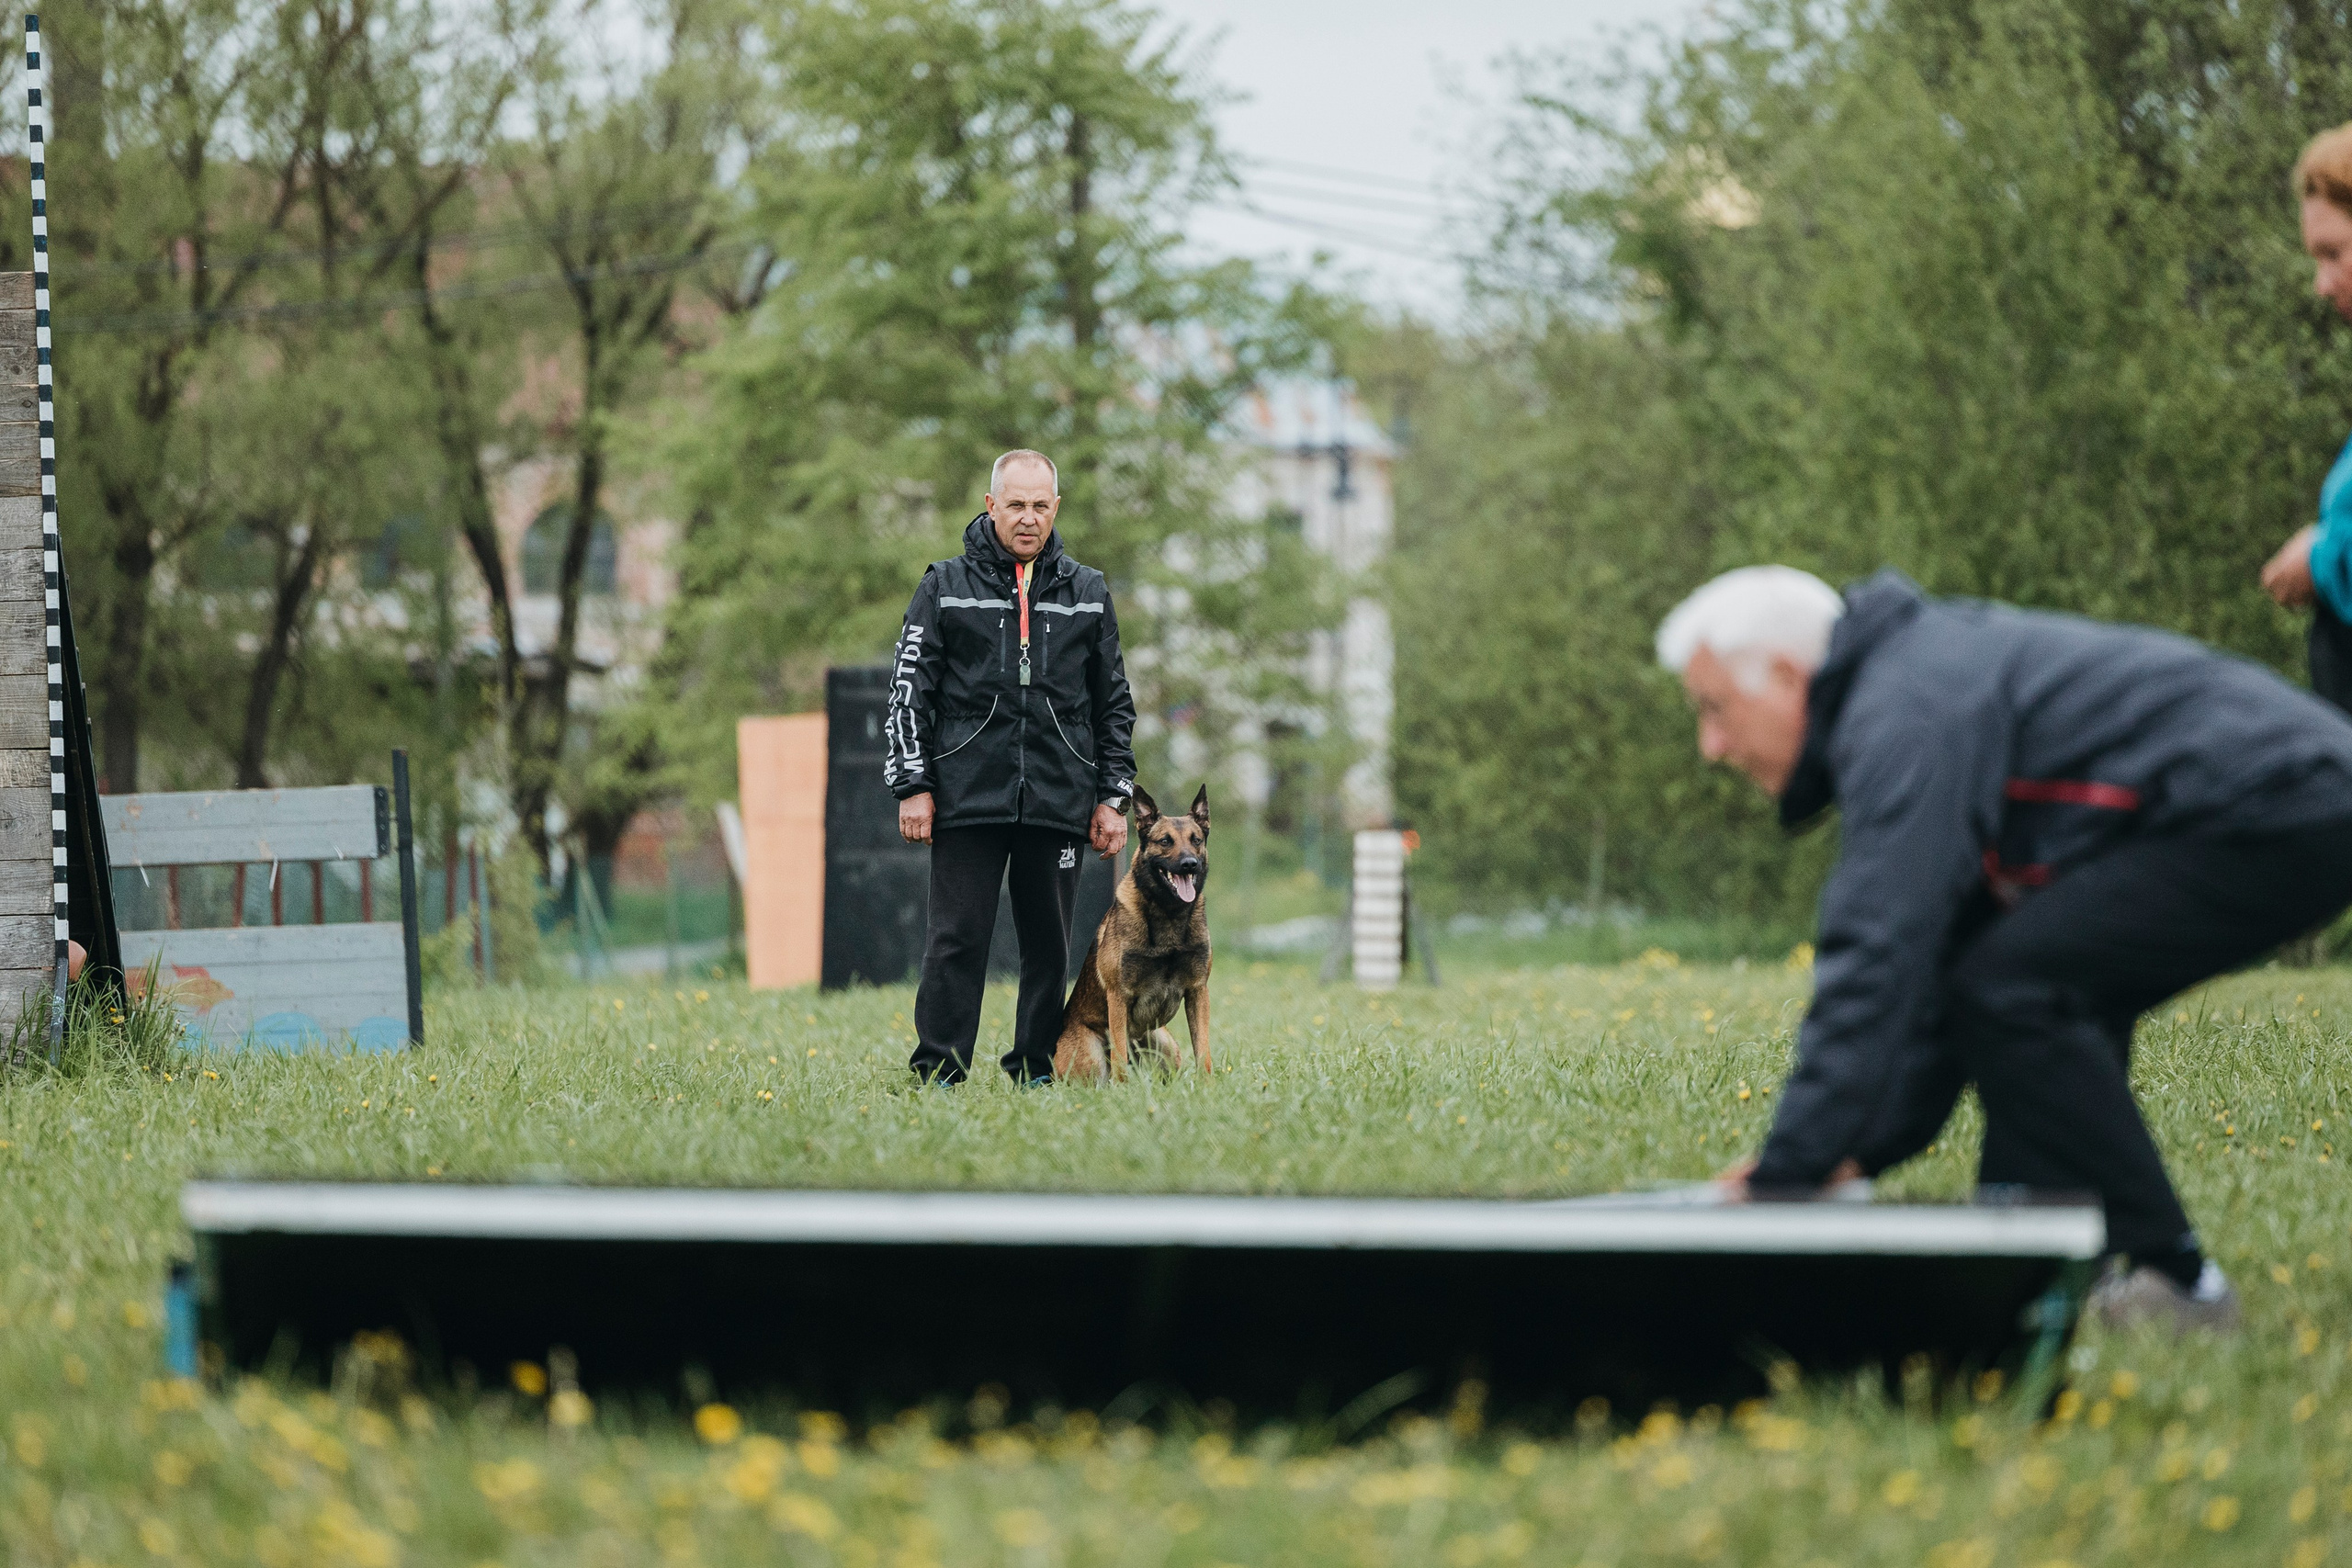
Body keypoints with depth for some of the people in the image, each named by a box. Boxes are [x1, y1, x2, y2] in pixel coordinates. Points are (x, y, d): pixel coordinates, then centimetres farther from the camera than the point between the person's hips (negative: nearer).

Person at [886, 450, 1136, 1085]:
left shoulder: (1087, 593, 13)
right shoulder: (945, 587, 6)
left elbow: (1115, 704, 16)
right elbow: (910, 691, 5)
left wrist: (1113, 797, 10)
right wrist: (912, 786, -2)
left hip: (1058, 799, 2)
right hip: (968, 795, -2)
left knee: (1049, 945, 4)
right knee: (957, 940, -5)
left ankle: (1036, 1073, 13)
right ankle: (937, 1075, -2)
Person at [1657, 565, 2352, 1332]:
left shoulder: (1904, 716, -13)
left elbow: (1877, 959, -21)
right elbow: (1935, 959, 23)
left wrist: (1786, 1176, -19)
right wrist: (1861, 1151, 16)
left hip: (2276, 817, -11)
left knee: (2010, 990, -15)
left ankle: (2166, 1279, -10)